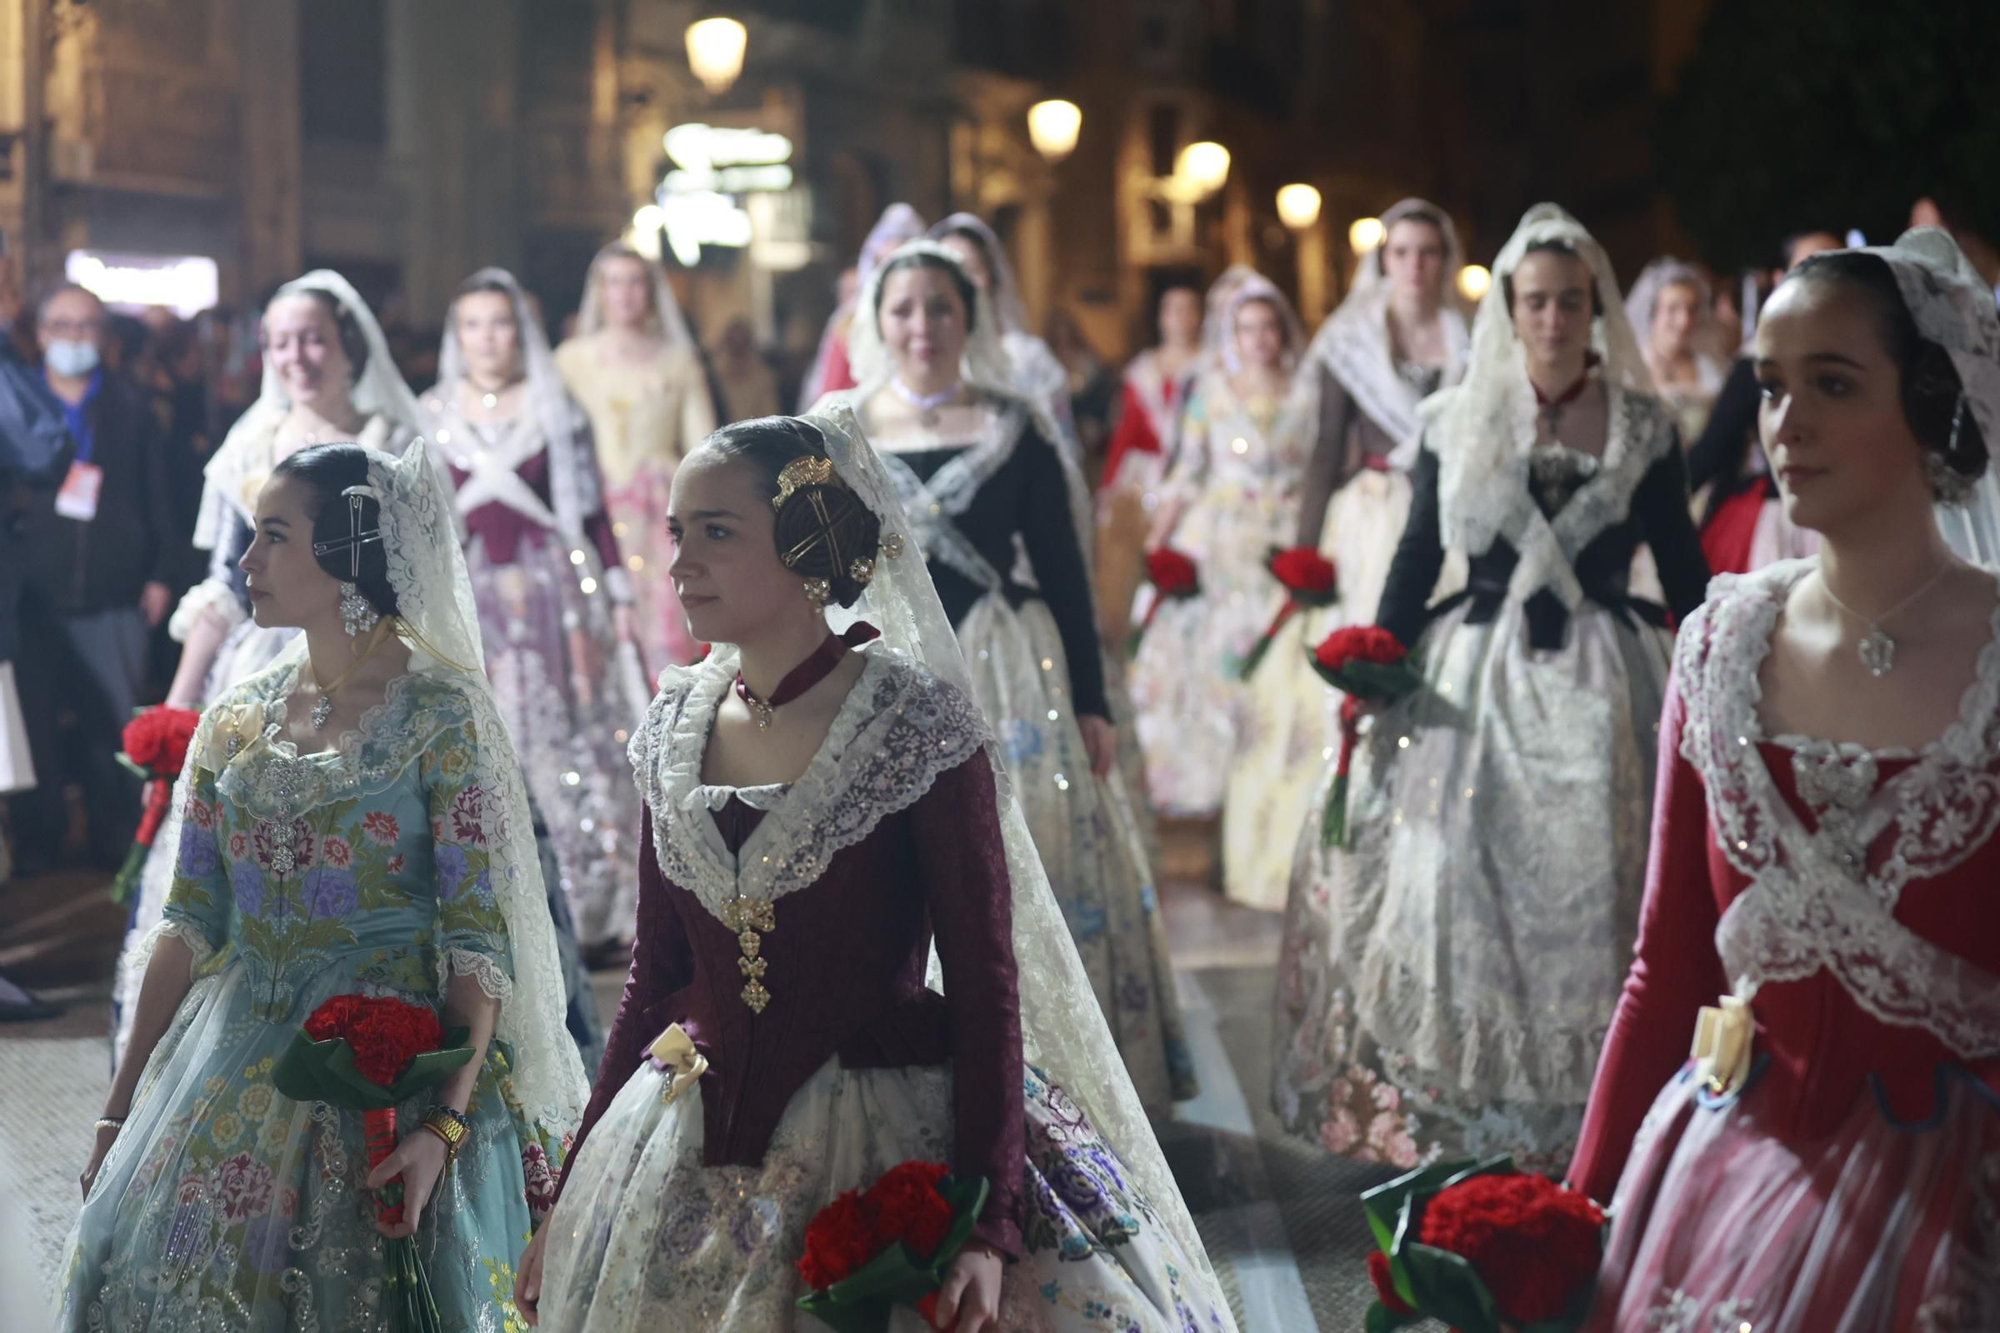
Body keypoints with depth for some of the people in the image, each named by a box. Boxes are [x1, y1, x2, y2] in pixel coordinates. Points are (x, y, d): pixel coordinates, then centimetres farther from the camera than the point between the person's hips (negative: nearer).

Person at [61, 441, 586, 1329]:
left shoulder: (441, 716, -8)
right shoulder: (235, 722, 7)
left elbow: (477, 936, -13)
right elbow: (189, 923, 9)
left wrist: (445, 1125, -22)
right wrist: (121, 1110, 6)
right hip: (235, 1078, 5)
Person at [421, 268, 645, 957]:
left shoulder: (556, 408, 5)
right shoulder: (433, 415, 9)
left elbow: (591, 509, 5)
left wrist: (618, 595, 2)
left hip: (554, 589, -1)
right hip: (472, 597, 1)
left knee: (570, 743, -3)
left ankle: (591, 914, 3)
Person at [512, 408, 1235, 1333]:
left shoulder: (915, 725, -11)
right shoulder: (675, 731, 4)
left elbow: (984, 986, -11)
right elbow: (656, 972, 11)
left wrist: (987, 1227, -18)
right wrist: (572, 1191, 11)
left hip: (889, 1151, -5)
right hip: (694, 1149, 5)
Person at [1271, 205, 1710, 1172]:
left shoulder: (1643, 429, 4)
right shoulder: (1456, 423, 6)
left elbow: (1683, 571, 7)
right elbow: (1418, 556, 7)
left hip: (1602, 684, -1)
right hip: (1478, 681, 1)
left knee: (1593, 879, -5)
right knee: (1464, 870, -4)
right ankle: (1466, 1138, 3)